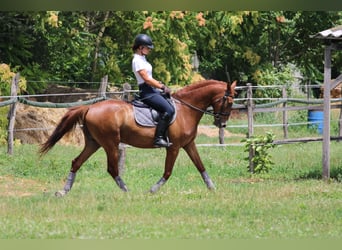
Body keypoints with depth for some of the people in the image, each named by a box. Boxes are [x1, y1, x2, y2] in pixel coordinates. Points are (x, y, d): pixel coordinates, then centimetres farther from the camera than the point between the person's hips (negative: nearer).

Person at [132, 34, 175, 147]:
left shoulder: (142, 59, 17)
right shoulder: (137, 60, -13)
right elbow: (146, 79, -18)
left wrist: (161, 85, 9)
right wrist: (162, 87, -11)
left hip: (152, 90, 11)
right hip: (146, 92, -11)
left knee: (171, 107, 10)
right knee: (168, 109, -24)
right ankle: (159, 138, -26)